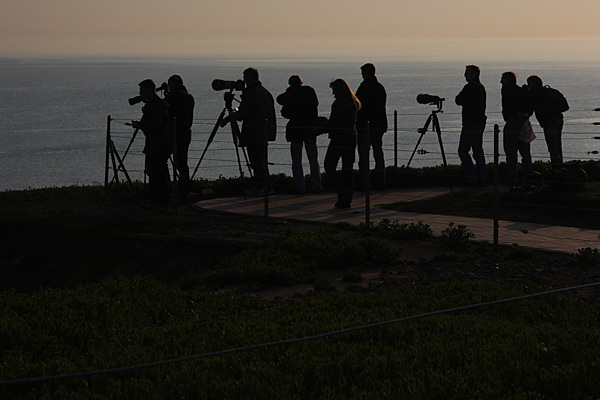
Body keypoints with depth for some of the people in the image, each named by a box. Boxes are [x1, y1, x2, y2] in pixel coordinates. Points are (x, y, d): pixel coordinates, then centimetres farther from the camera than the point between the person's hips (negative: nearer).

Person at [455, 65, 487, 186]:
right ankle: (481, 180, 10)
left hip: (470, 125, -9)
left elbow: (458, 101, -12)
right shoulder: (481, 87, 15)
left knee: (463, 151, -5)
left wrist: (459, 96, 7)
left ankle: (472, 178, -9)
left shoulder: (470, 87, -15)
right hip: (480, 123, 9)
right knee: (478, 151, 11)